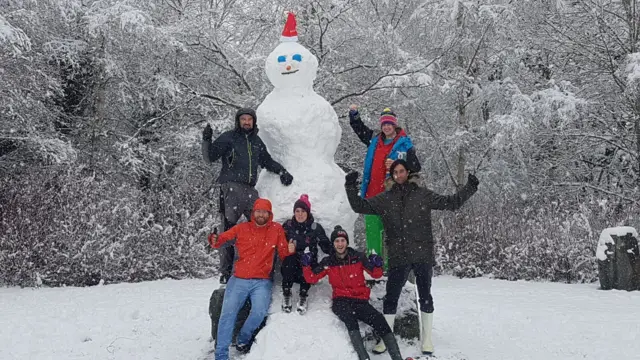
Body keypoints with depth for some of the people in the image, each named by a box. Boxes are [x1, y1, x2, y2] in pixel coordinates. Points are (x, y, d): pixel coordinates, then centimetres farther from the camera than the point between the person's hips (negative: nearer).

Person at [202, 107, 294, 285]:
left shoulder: (257, 141, 22)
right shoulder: (228, 137, 5)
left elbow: (267, 161, 36)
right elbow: (210, 157, 1)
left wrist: (282, 171, 25)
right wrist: (207, 141, -15)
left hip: (250, 189, 6)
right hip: (231, 187, -5)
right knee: (228, 228, -8)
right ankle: (225, 273, -6)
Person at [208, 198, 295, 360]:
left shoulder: (277, 229, 6)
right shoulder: (242, 228, 5)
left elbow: (283, 254, 8)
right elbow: (222, 239, 3)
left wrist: (289, 250, -14)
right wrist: (215, 240, -20)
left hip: (262, 281, 0)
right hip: (239, 279, 1)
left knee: (260, 311, -22)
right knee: (228, 312, -9)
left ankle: (243, 340, 8)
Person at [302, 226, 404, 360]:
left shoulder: (358, 257, 3)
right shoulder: (328, 262, 6)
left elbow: (376, 274, 6)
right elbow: (311, 278, 7)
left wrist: (377, 266, -16)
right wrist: (306, 265, -11)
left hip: (360, 300, 1)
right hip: (340, 301, -1)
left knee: (380, 321, -25)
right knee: (350, 318, -35)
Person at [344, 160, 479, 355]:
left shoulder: (423, 195, 4)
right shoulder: (385, 199, 6)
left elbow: (451, 202, 5)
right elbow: (360, 206, 6)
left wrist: (469, 188, -3)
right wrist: (351, 188, -6)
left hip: (423, 254, -1)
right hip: (398, 257, 1)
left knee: (425, 296, 8)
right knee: (391, 297, 5)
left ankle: (427, 339, 22)